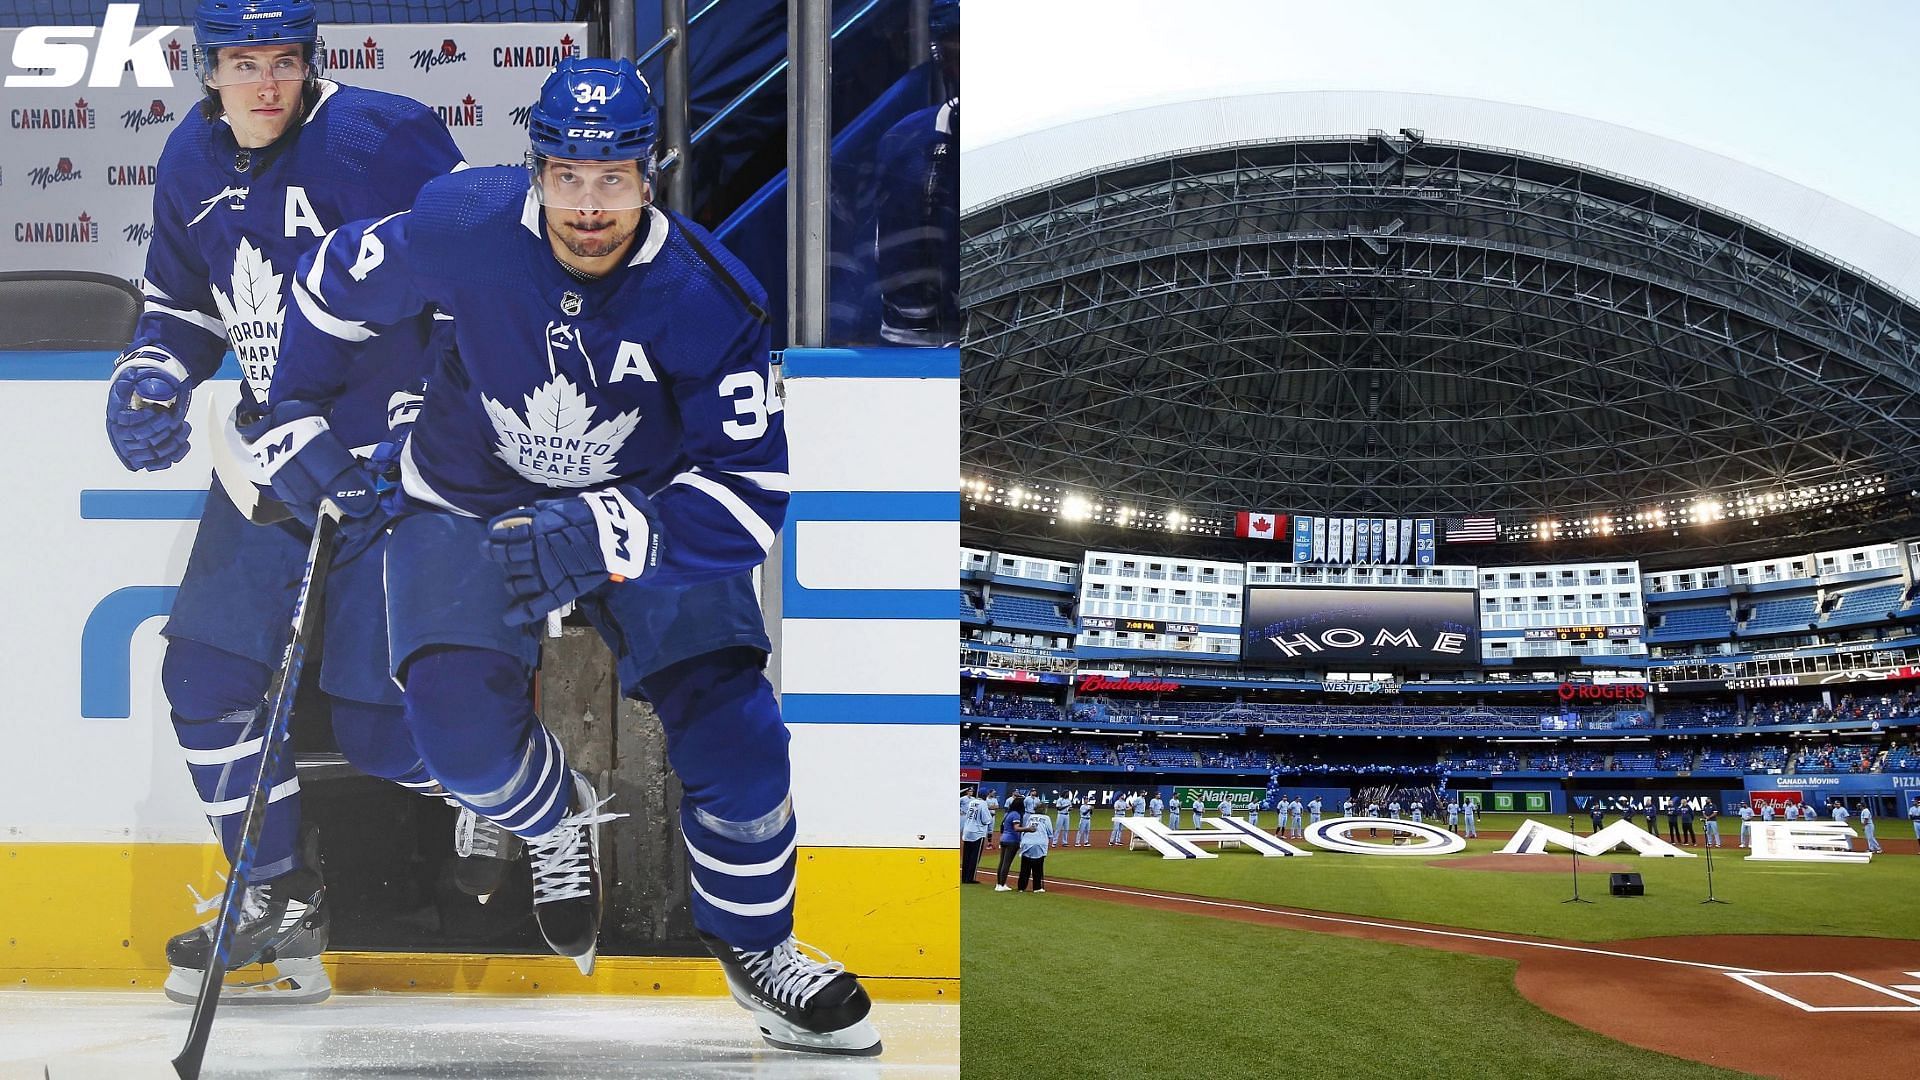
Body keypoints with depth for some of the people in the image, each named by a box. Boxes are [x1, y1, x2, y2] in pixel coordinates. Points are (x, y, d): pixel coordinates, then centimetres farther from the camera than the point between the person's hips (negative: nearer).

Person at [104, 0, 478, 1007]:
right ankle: (280, 904, 20)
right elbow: (181, 300, 20)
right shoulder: (191, 162, 6)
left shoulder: (380, 137, -16)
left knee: (379, 720, -8)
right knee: (204, 670, 6)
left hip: (396, 460, -7)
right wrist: (151, 374, 0)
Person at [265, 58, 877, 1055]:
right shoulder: (464, 227, -21)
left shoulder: (708, 299, -25)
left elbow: (750, 494, -28)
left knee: (734, 742, -12)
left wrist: (604, 536, -41)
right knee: (462, 732, -21)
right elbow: (338, 282, 0)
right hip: (470, 502, 1)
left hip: (654, 507, 0)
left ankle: (753, 946, 17)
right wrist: (292, 409, 3)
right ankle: (555, 820, 18)